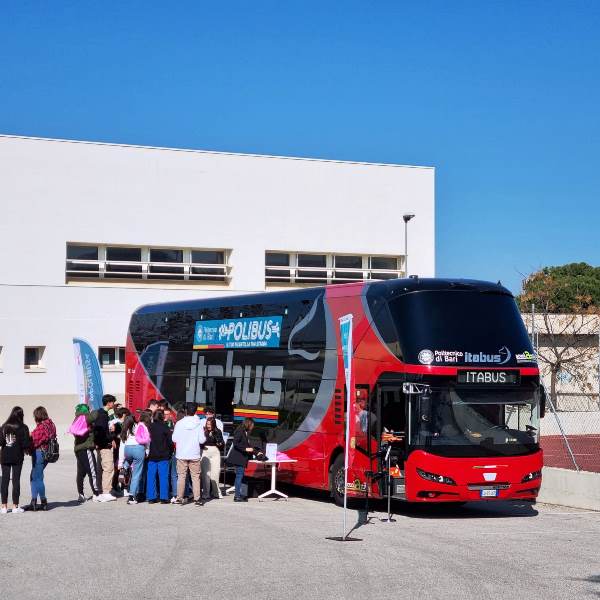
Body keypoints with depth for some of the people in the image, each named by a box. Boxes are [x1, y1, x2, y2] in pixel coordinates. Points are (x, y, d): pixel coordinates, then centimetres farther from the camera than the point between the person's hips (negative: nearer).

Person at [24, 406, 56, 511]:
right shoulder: (50, 424, 10)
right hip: (46, 453, 10)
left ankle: (44, 503, 5)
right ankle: (33, 502, 19)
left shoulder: (41, 427, -18)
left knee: (37, 478, -2)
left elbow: (35, 441, -17)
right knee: (34, 477, 16)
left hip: (39, 452, -10)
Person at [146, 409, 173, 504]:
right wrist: (170, 453, 7)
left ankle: (151, 497, 7)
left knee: (151, 477, 7)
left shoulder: (149, 427, 0)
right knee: (163, 477, 1)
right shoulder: (165, 427, -8)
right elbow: (170, 442, -7)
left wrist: (148, 453, 15)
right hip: (163, 456, -3)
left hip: (151, 456, 3)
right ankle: (163, 497, 0)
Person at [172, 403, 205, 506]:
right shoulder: (198, 424, -6)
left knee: (181, 476, 7)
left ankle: (180, 498, 7)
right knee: (195, 476, 5)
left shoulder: (179, 423, -6)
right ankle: (197, 498, 2)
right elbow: (202, 440, -7)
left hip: (181, 455, 0)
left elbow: (174, 439, -4)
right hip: (194, 455, 0)